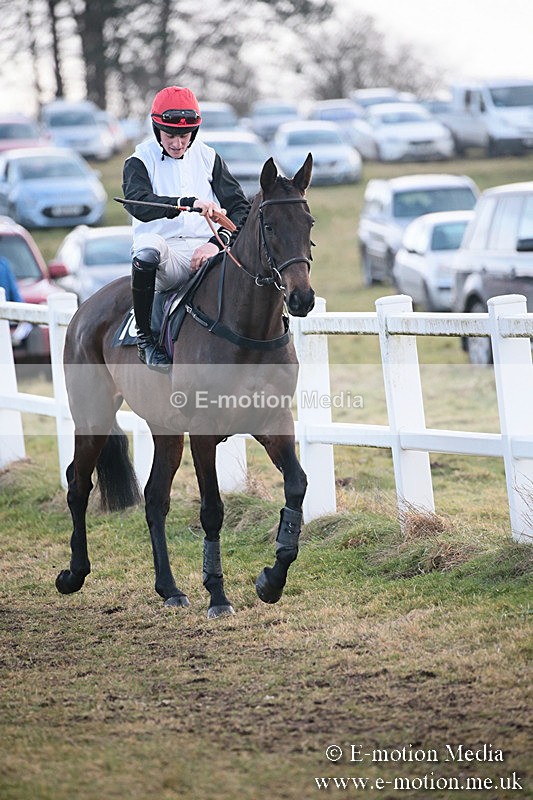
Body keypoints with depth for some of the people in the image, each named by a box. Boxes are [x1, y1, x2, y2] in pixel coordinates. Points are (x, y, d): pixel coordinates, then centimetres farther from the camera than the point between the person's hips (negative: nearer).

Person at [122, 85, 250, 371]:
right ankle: (145, 339, -24)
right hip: (165, 256, -3)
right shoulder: (140, 162, 5)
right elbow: (138, 203, -18)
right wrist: (190, 203, -34)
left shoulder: (208, 158, 15)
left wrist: (217, 242, -12)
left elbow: (240, 207, 8)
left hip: (205, 252, 3)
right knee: (148, 247, -39)